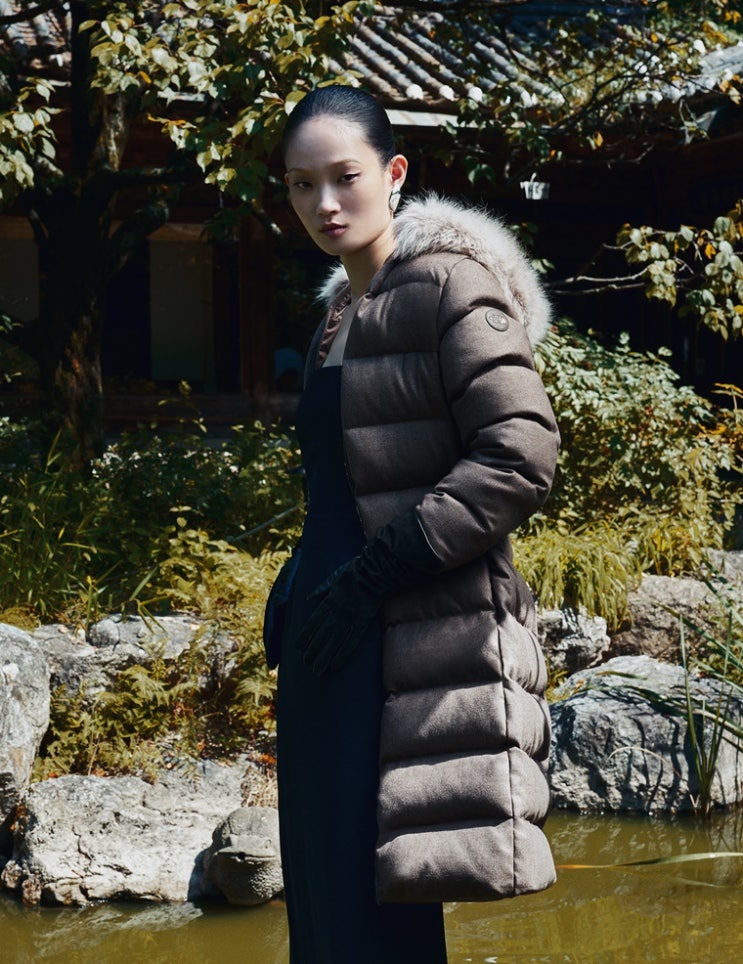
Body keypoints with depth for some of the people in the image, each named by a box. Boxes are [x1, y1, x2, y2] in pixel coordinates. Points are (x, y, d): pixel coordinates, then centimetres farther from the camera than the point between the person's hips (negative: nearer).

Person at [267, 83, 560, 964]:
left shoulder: (447, 283, -8)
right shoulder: (342, 310, 18)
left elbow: (521, 456, -18)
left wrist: (376, 576, -17)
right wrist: (295, 587, 13)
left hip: (417, 645, -8)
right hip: (329, 640, 9)